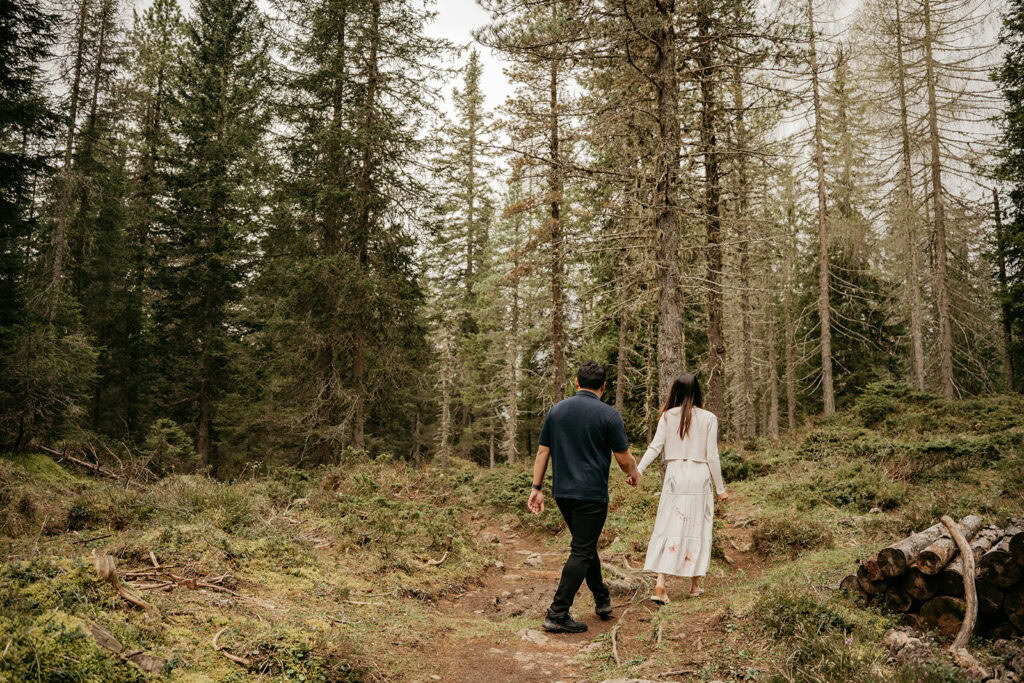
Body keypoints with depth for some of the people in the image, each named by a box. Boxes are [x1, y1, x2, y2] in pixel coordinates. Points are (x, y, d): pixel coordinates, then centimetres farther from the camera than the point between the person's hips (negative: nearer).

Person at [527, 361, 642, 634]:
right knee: (581, 552, -1)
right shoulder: (608, 414, -9)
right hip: (592, 494, -6)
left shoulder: (556, 410, 6)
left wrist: (536, 488, 9)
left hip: (562, 492, 6)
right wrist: (634, 475, 15)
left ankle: (602, 598, 33)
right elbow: (624, 458, -6)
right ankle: (557, 614, -3)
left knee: (586, 545, 21)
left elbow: (542, 452, 5)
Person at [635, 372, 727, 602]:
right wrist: (720, 488, 5)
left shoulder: (668, 416, 2)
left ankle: (660, 583, -7)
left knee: (668, 527, 2)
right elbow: (712, 456, -2)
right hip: (700, 477, -1)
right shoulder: (708, 418, -2)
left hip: (675, 476, 1)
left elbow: (655, 447, -6)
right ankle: (695, 584, 19)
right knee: (697, 529, 10)